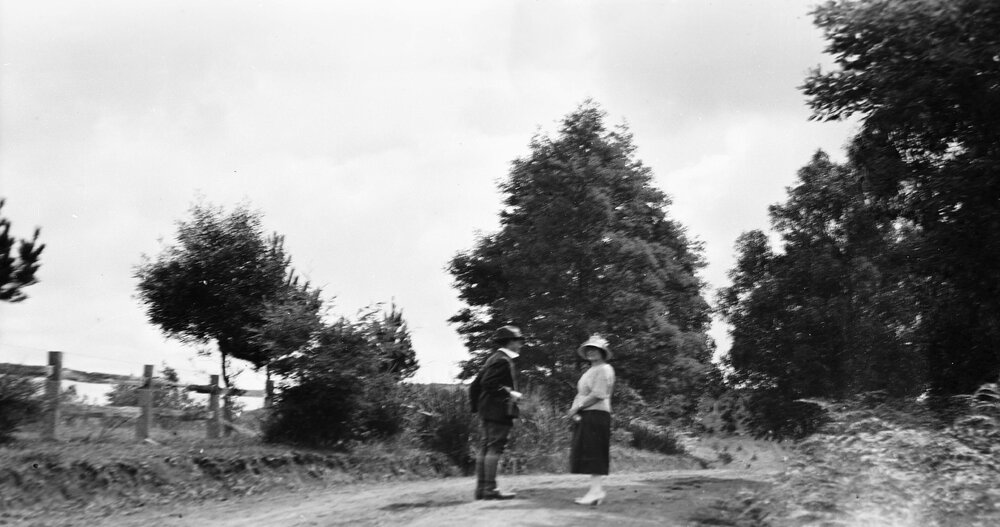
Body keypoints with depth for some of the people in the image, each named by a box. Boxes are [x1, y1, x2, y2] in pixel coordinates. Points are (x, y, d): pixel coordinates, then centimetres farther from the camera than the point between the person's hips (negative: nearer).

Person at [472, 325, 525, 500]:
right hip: (499, 411, -10)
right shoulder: (503, 361, -13)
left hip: (487, 411, 10)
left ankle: (481, 488, 11)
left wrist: (477, 405, 21)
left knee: (485, 448, 9)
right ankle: (489, 489, -11)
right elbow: (488, 382, -22)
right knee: (495, 448, -10)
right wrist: (509, 393, -17)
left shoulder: (494, 358, 18)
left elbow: (478, 382, 20)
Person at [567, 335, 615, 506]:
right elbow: (581, 394, 21)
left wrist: (578, 407, -10)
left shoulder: (604, 369, -6)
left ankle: (596, 490, -13)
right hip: (583, 416, 9)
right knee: (586, 453, 6)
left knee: (594, 452, -12)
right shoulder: (590, 371, 24)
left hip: (596, 415, -9)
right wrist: (574, 410, 3)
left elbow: (597, 395, -16)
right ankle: (596, 490, 8)